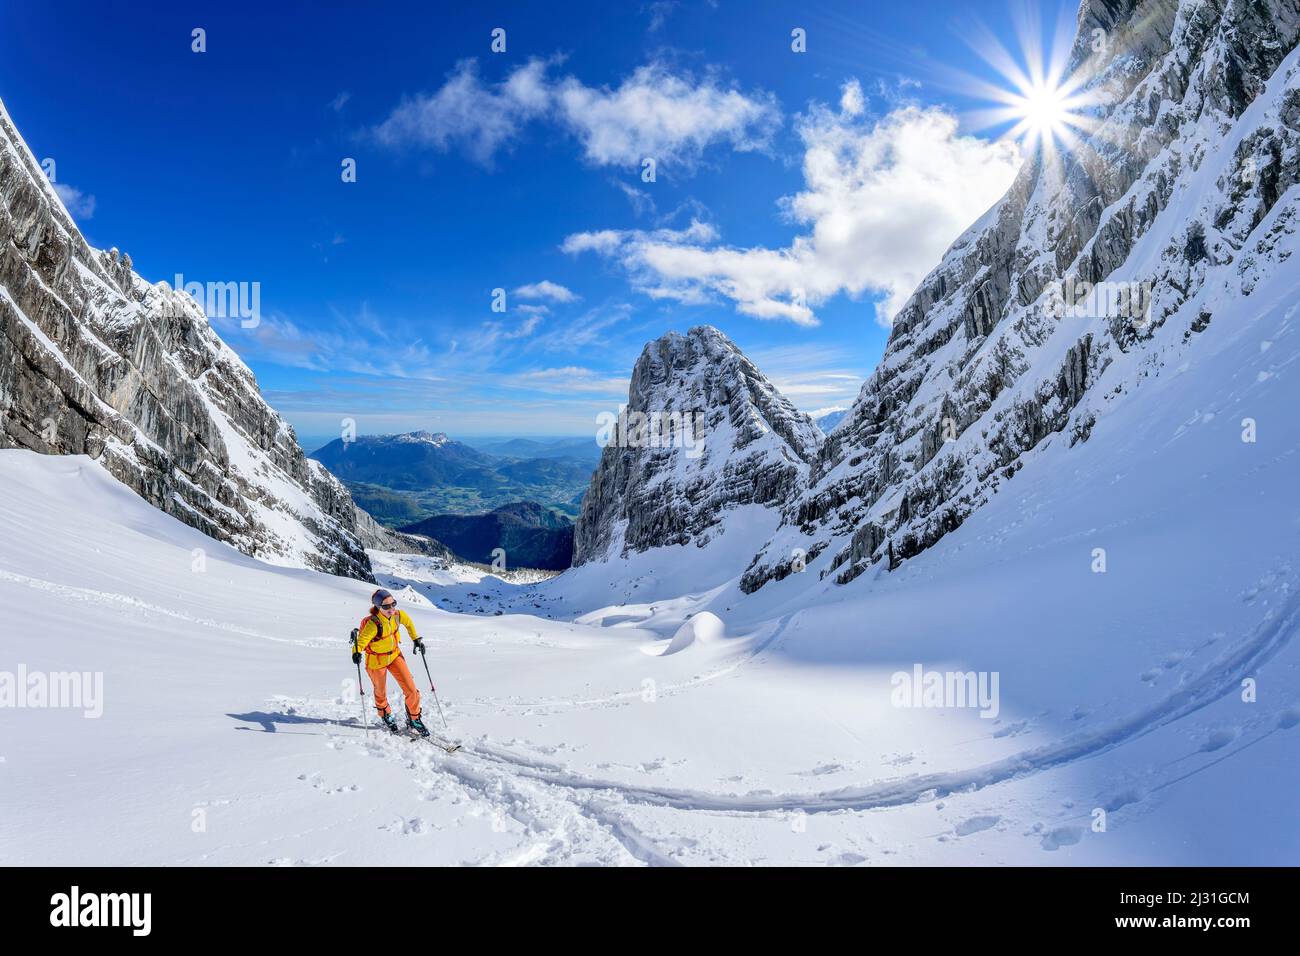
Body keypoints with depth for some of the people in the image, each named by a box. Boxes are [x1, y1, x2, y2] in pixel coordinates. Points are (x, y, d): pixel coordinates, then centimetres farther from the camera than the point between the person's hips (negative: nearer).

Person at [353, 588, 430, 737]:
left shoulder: (398, 615, -16)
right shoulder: (373, 624, -34)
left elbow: (408, 622, 6)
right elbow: (362, 639, -39)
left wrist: (416, 639, 11)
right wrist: (356, 653, -58)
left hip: (395, 655, 4)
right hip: (376, 661, -4)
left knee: (411, 689, -2)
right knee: (381, 692, 19)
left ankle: (413, 720, 19)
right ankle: (386, 715, 50)